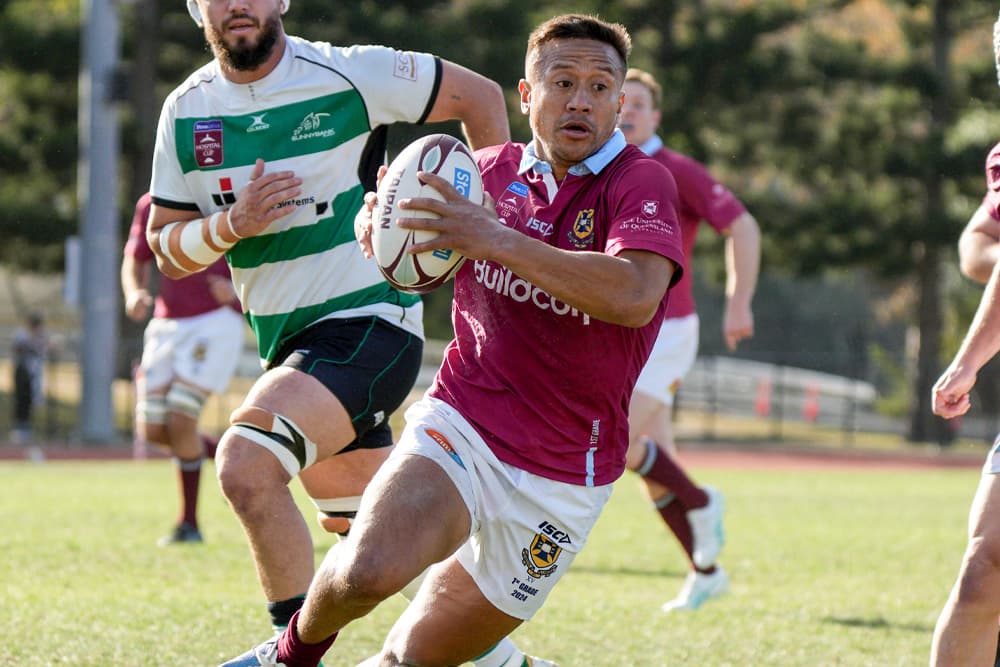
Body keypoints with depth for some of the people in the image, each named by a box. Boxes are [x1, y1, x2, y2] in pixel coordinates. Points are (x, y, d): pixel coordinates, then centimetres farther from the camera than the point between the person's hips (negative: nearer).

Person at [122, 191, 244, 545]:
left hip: (217, 321, -6)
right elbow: (135, 262, 18)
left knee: (179, 421, -13)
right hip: (167, 326, 6)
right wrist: (134, 293, -4)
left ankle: (188, 524, 2)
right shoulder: (152, 205, 10)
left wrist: (237, 290, -21)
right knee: (153, 430, -1)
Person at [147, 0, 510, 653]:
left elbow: (481, 97, 0)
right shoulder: (187, 111, 3)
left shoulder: (349, 74, -11)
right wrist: (231, 224, -15)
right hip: (287, 344, 7)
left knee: (246, 463, -28)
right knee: (362, 523, 21)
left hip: (370, 323, -7)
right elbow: (167, 249, 5)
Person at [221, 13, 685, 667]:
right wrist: (380, 227, -1)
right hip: (459, 425, 2)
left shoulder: (641, 182, -9)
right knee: (368, 570, -27)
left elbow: (634, 295, -30)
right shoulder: (492, 172, 4)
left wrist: (497, 240, -33)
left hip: (560, 480, -2)